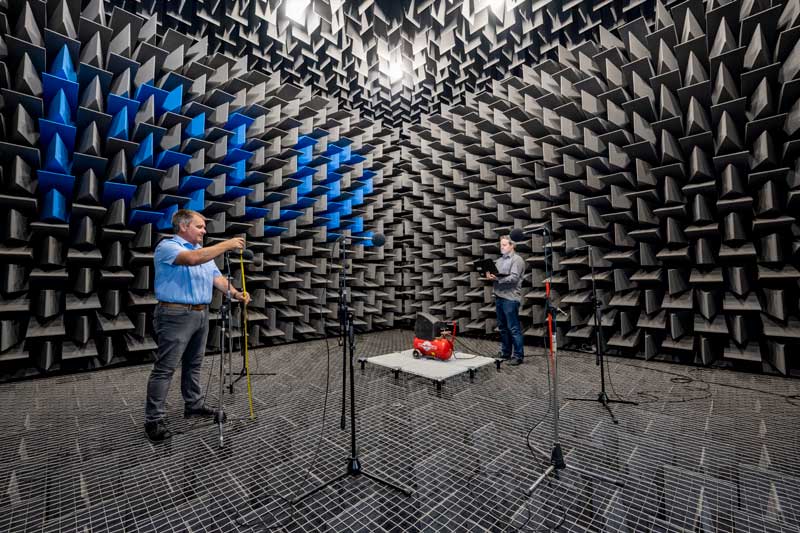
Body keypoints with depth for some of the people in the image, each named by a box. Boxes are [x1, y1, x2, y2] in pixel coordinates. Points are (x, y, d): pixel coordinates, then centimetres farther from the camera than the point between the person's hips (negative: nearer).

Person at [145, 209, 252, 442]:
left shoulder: (204, 252, 16)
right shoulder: (167, 246, -8)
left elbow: (217, 277, 9)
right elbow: (192, 259, -28)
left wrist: (236, 293, -8)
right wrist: (226, 245, -26)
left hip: (201, 315, 8)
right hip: (176, 315, -8)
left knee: (193, 365, 16)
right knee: (165, 368, -1)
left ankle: (193, 405, 28)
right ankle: (153, 419, 10)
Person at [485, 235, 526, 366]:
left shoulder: (517, 260, -4)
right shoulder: (499, 260, 18)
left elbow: (514, 278, -15)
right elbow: (495, 276, 16)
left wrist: (497, 279, -21)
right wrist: (490, 275, -6)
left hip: (510, 298, -7)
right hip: (499, 296, 7)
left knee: (513, 328, -3)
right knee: (502, 327, 14)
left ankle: (518, 355, 7)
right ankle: (505, 352, 26)